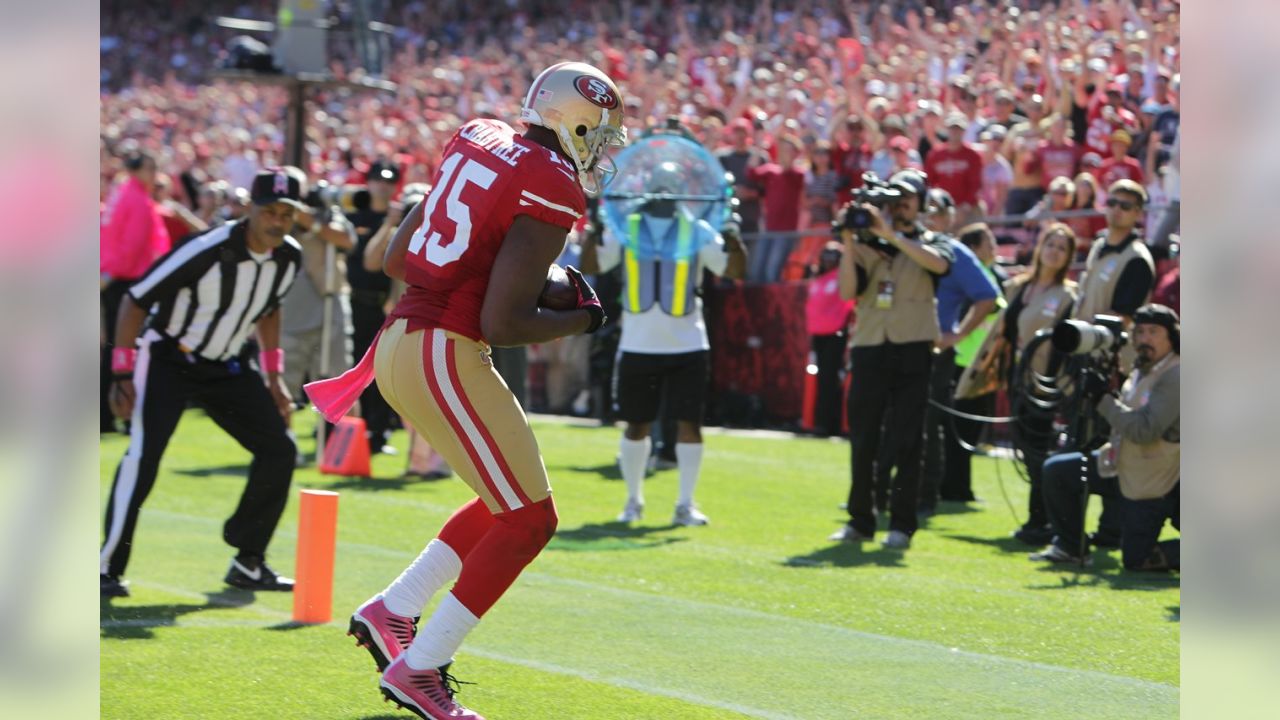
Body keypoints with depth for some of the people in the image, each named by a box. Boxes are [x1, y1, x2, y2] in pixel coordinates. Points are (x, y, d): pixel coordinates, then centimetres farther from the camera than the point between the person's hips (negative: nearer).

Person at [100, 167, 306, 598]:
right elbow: (136, 300, -19)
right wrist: (122, 375, -22)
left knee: (279, 450, 0)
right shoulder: (208, 251, -27)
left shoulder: (289, 259, -7)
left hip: (226, 368, 7)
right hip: (167, 360, -7)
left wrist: (274, 379, 11)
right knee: (143, 454, -23)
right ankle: (107, 569, -17)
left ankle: (248, 563, 13)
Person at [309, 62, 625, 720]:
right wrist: (584, 319, -1)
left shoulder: (479, 142, 11)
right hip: (444, 356, -9)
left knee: (508, 504, 21)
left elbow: (397, 259, 17)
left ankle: (391, 612, 20)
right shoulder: (550, 192, -14)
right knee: (528, 521, -1)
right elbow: (503, 325, -18)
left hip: (399, 343, 9)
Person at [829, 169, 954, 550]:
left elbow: (938, 263, -17)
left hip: (912, 351, -2)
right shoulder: (868, 243, 12)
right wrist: (849, 242, -11)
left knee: (907, 442, -3)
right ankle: (860, 520, 12)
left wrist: (892, 234, -20)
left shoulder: (931, 242, 9)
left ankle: (902, 524, 0)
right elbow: (847, 291, -1)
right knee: (862, 440, 4)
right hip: (869, 348, 2)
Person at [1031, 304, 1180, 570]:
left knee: (1136, 560, -9)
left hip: (1155, 484, -9)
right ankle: (1068, 547, 18)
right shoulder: (1142, 370, 8)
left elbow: (1145, 430, -31)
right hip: (1125, 468, 9)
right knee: (1056, 470, 6)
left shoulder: (1175, 378, -22)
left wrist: (1105, 400, -26)